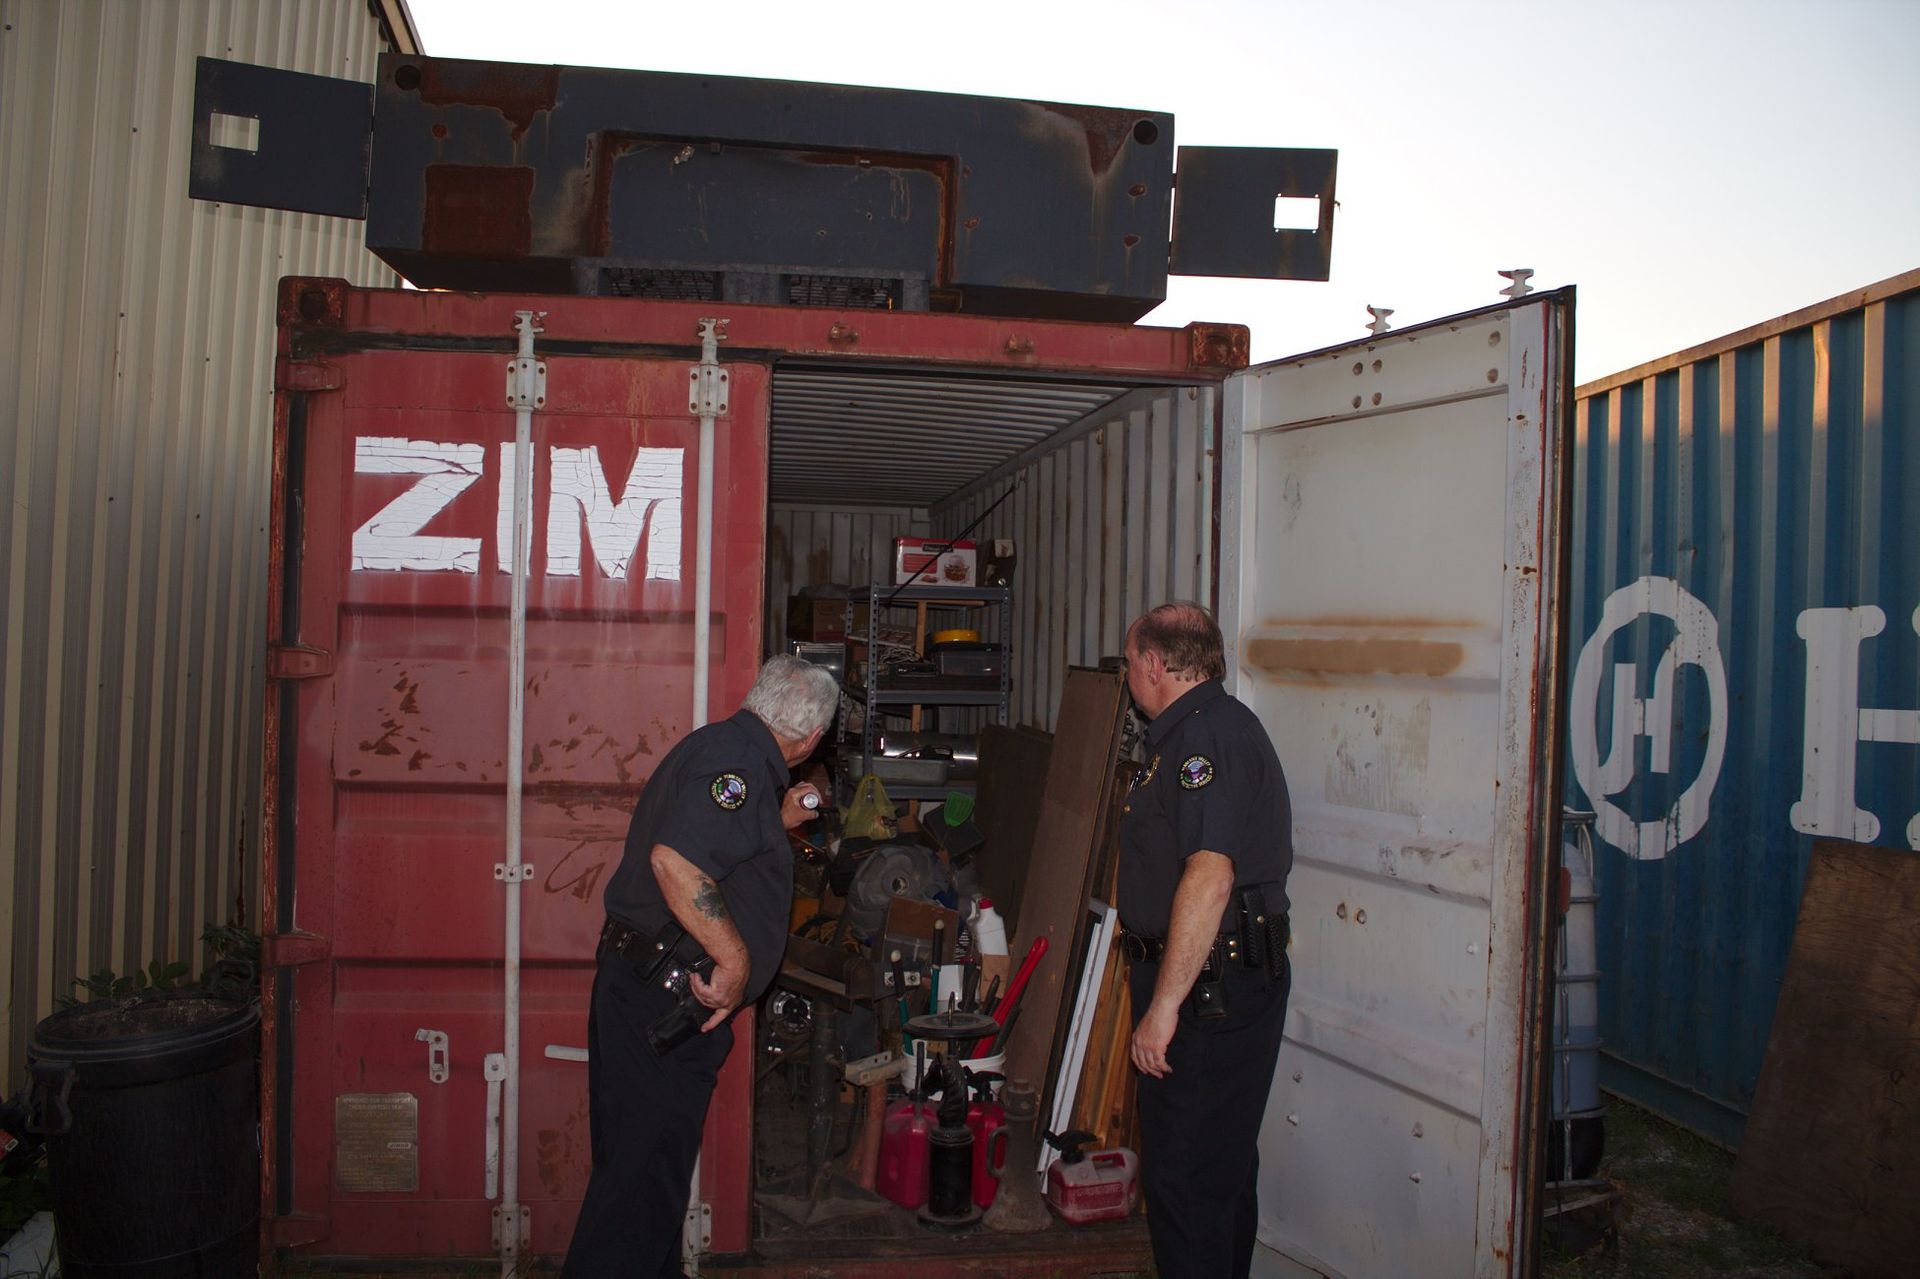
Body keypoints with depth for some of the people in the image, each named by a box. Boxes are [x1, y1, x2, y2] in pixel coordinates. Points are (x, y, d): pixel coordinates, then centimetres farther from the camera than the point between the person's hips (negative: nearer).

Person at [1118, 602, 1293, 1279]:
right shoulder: (1218, 724, 16)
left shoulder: (1205, 734, -18)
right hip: (1222, 980, 11)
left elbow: (1209, 876, -28)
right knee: (1222, 1165, 21)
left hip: (1209, 986, -11)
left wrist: (1164, 1006, -26)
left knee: (1185, 1177, -3)